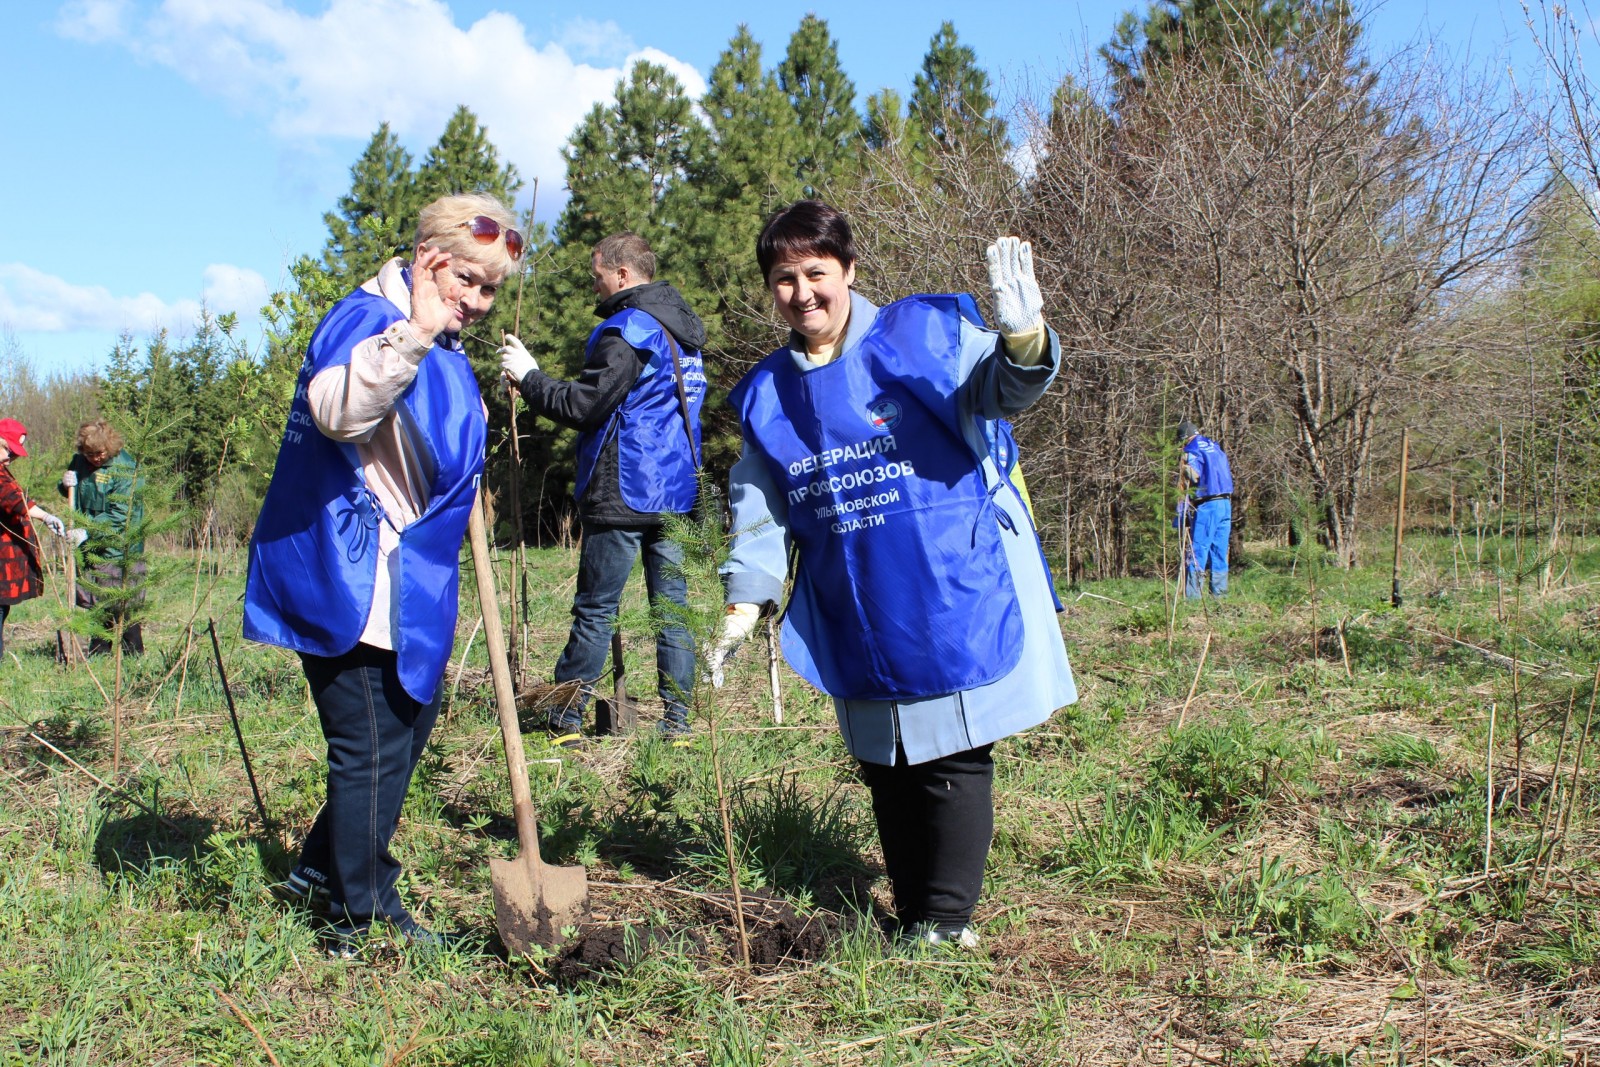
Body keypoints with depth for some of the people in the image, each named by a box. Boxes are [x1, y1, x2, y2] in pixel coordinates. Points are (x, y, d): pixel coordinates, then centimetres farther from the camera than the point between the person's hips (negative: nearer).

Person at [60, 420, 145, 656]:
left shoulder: (126, 468, -15)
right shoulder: (79, 461, 6)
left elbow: (120, 515, -20)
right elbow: (68, 493, 23)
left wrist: (88, 531, -28)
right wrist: (66, 484, 0)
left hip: (118, 550, -7)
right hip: (90, 548, 7)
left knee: (121, 605, -6)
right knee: (96, 604, 15)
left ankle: (134, 655, 2)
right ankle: (98, 654, 25)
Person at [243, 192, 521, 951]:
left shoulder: (444, 347, 14)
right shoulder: (368, 318, -18)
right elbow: (335, 407, -42)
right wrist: (413, 333, -51)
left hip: (402, 585, 11)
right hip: (350, 584, -11)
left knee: (412, 723, 20)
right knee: (372, 749, -2)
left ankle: (320, 870, 36)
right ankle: (362, 921, 15)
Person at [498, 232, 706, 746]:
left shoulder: (628, 329, -12)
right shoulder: (684, 328, 16)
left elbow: (584, 405, -15)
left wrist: (528, 376, -3)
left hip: (623, 496, -8)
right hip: (677, 492, 8)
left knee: (596, 609, 0)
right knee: (672, 608, 7)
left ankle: (563, 721, 9)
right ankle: (677, 722, 9)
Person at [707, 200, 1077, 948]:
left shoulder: (923, 333, -5)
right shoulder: (768, 394, 9)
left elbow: (996, 392, -16)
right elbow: (760, 509, 12)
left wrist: (1021, 342, -38)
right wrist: (745, 603, 5)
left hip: (952, 595, -4)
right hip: (856, 622, 5)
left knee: (952, 757, 1)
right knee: (885, 766, 12)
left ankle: (947, 924, 14)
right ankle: (910, 916, 26)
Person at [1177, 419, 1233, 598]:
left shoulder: (1192, 451, -5)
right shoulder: (1216, 447, 18)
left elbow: (1193, 476, -19)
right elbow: (1228, 474, 20)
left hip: (1207, 505, -7)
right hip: (1226, 503, 7)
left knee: (1197, 551, -6)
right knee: (1220, 551, 10)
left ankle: (1192, 595, -9)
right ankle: (1219, 593, 10)